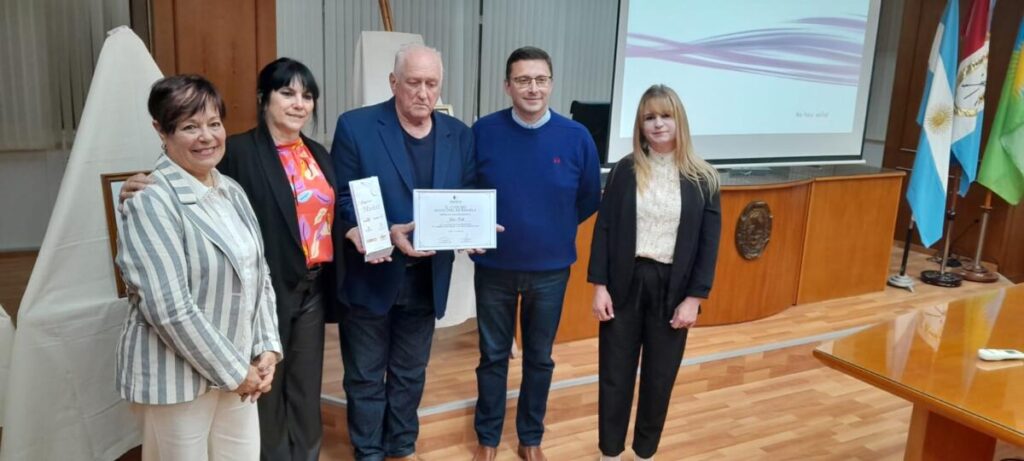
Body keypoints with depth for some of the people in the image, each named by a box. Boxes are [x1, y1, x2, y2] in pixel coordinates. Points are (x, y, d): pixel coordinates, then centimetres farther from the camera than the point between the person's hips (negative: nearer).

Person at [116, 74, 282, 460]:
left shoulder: (232, 192, 6)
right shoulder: (150, 202, -16)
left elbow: (259, 276, 10)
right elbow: (170, 308, -22)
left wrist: (267, 349, 1)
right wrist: (232, 371, -15)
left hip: (239, 370, 7)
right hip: (177, 376, -6)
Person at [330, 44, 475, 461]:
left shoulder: (458, 135, 3)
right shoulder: (355, 127, -9)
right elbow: (342, 201, -11)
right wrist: (388, 234, -25)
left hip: (426, 278, 3)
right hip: (371, 276, -3)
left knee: (410, 374, 20)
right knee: (365, 377, 13)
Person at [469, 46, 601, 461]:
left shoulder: (576, 137, -8)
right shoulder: (483, 132, -9)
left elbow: (589, 200, 4)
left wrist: (553, 229, 2)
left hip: (550, 269, 1)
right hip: (494, 267, 0)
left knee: (539, 358, 15)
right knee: (493, 356, 13)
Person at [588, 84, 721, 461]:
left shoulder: (702, 178, -1)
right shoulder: (624, 171, -1)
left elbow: (709, 242, -1)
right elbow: (604, 229, -1)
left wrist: (695, 297, -6)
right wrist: (599, 285, -7)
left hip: (673, 287, 0)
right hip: (625, 282, 0)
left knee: (660, 377, 12)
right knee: (615, 374, 9)